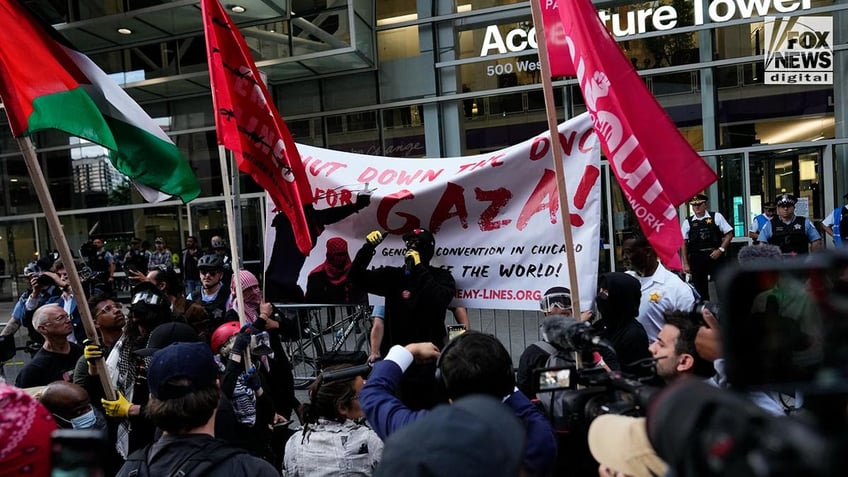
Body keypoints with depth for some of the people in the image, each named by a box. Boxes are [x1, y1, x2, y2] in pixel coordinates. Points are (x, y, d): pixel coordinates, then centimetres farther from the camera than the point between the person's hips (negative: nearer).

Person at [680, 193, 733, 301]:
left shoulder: (716, 217, 2)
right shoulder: (688, 222, 3)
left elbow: (729, 234, 3)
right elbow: (683, 244, 3)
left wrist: (720, 250, -9)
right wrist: (685, 264, -2)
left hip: (715, 256, -1)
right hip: (696, 259, 1)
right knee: (700, 288, 8)